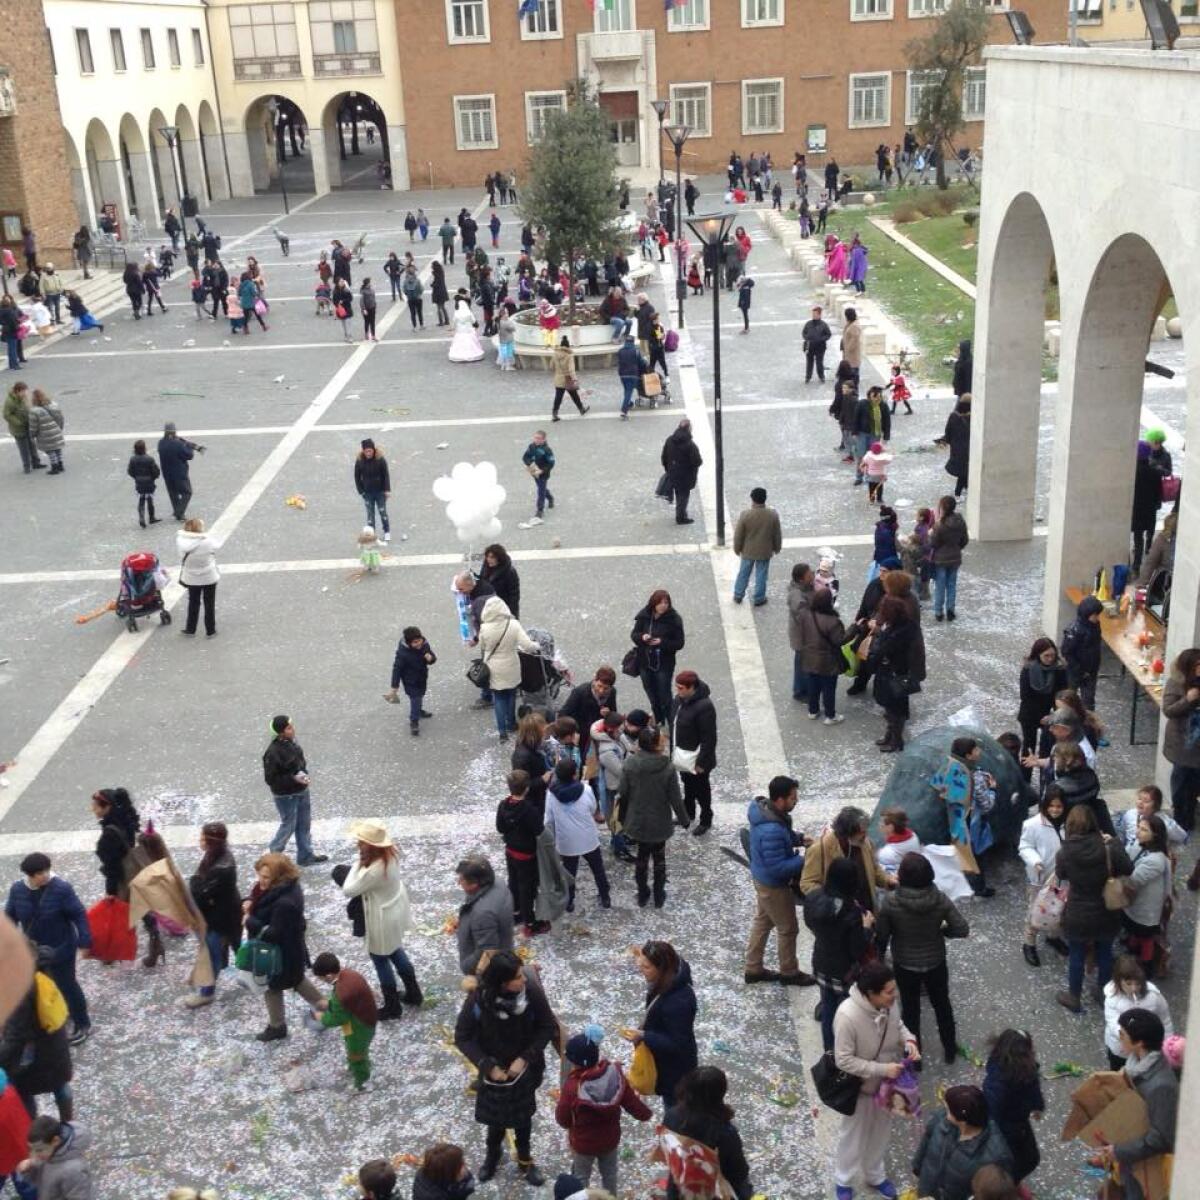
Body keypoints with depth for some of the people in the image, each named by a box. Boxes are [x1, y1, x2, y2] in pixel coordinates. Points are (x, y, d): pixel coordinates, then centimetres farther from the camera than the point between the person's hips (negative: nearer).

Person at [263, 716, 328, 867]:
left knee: (304, 824, 20)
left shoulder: (291, 741, -5)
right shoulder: (273, 753, -29)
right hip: (285, 795, -8)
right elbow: (270, 779, -23)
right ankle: (273, 857, 31)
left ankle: (306, 856, 37)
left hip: (301, 791, 8)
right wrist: (293, 778, -26)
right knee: (288, 826, 8)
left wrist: (302, 772, 0)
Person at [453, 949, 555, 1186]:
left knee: (523, 1115, 20)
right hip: (495, 1070, -1)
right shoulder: (478, 999, -28)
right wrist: (488, 1066, -20)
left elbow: (548, 1027, -12)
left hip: (524, 1067, 1)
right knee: (497, 1118, 15)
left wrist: (525, 1058, -19)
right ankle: (493, 1153, 48)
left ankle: (524, 1159, 46)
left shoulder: (532, 992, -26)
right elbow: (462, 1037, -15)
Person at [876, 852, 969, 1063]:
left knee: (910, 1008, 21)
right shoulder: (940, 899, -22)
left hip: (904, 965, -1)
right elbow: (962, 929, -17)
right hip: (935, 963, 1)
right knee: (942, 1005, 25)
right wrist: (940, 930, 2)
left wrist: (879, 957, 6)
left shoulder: (891, 901, -25)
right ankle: (950, 1049, 43)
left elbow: (881, 935, -14)